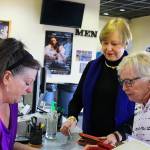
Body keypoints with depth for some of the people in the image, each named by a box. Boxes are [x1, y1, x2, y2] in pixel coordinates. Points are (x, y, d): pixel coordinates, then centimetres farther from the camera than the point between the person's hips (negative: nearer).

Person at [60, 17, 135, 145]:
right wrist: (72, 117, -12)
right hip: (91, 137, 3)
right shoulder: (92, 66, 1)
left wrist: (119, 135, -21)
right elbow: (77, 98, 6)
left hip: (120, 141, -3)